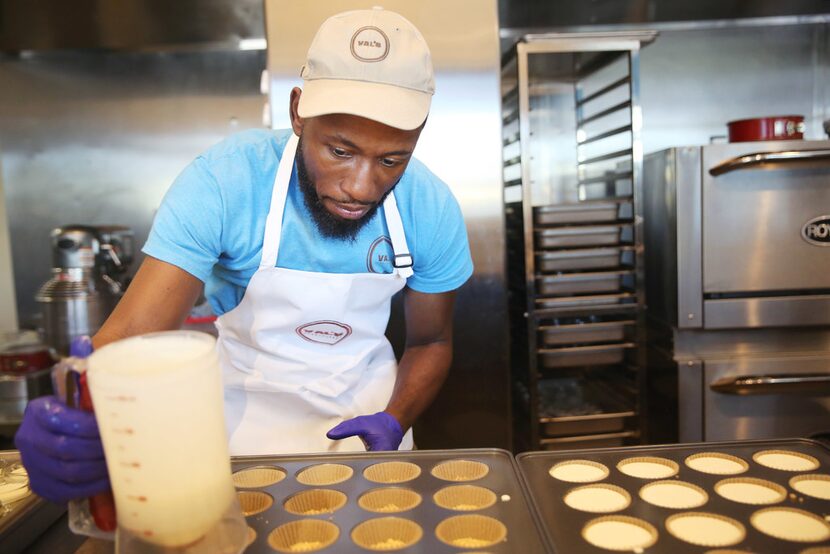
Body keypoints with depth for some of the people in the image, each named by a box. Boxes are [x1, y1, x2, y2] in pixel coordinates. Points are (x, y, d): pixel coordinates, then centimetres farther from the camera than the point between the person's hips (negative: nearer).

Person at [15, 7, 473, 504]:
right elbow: (135, 332, -31)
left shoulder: (432, 208, -19)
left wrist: (394, 422, -23)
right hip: (246, 411, -2)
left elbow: (431, 342, -6)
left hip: (367, 410, 3)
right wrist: (87, 415, -52)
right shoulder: (223, 182, -27)